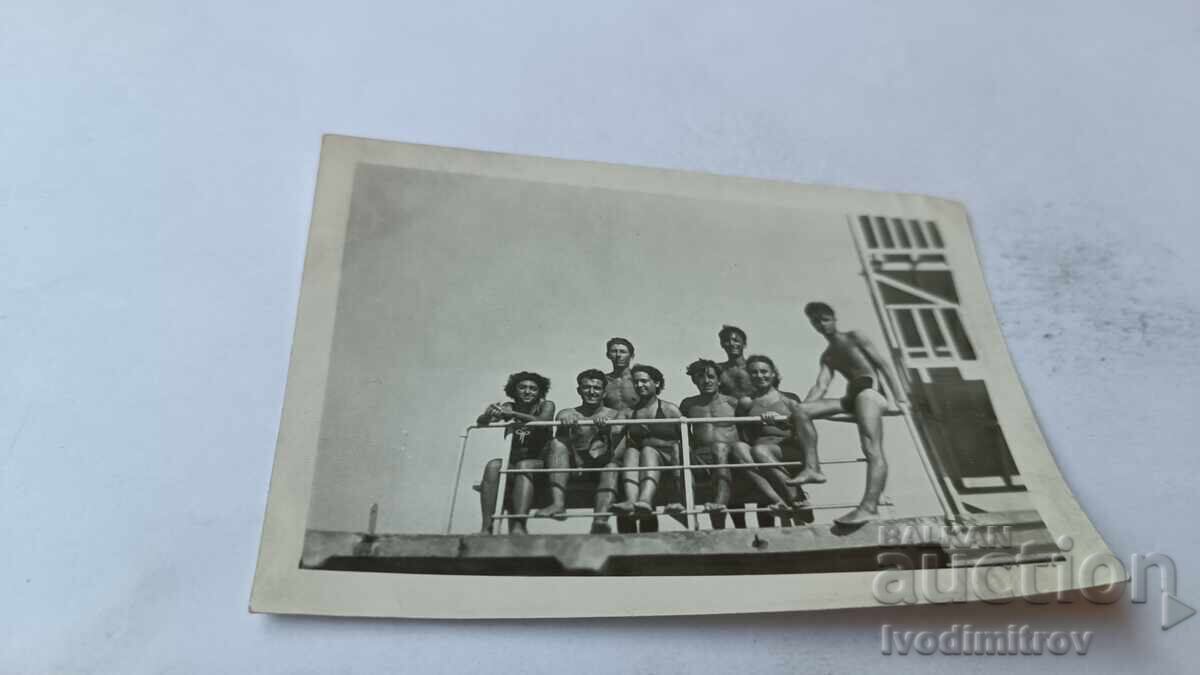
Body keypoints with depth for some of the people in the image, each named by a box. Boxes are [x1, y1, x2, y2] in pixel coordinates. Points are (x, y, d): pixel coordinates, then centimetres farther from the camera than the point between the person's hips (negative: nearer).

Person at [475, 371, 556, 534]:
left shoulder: (546, 406, 5)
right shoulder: (509, 407, 12)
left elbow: (543, 422, -19)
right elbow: (480, 422, -3)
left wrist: (513, 414, -32)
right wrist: (487, 416, -29)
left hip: (538, 463, -2)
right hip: (512, 462, 3)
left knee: (523, 466, -35)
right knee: (493, 466, -29)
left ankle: (519, 526, -47)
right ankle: (486, 527, -33)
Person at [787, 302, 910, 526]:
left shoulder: (854, 337, 11)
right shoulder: (827, 356, 26)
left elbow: (884, 364, 3)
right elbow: (821, 386, 13)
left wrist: (900, 397, -10)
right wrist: (800, 406, -5)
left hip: (869, 389, -7)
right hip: (852, 397, 7)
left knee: (872, 451, -22)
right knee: (803, 411, -8)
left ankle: (869, 507, -36)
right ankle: (813, 468, -12)